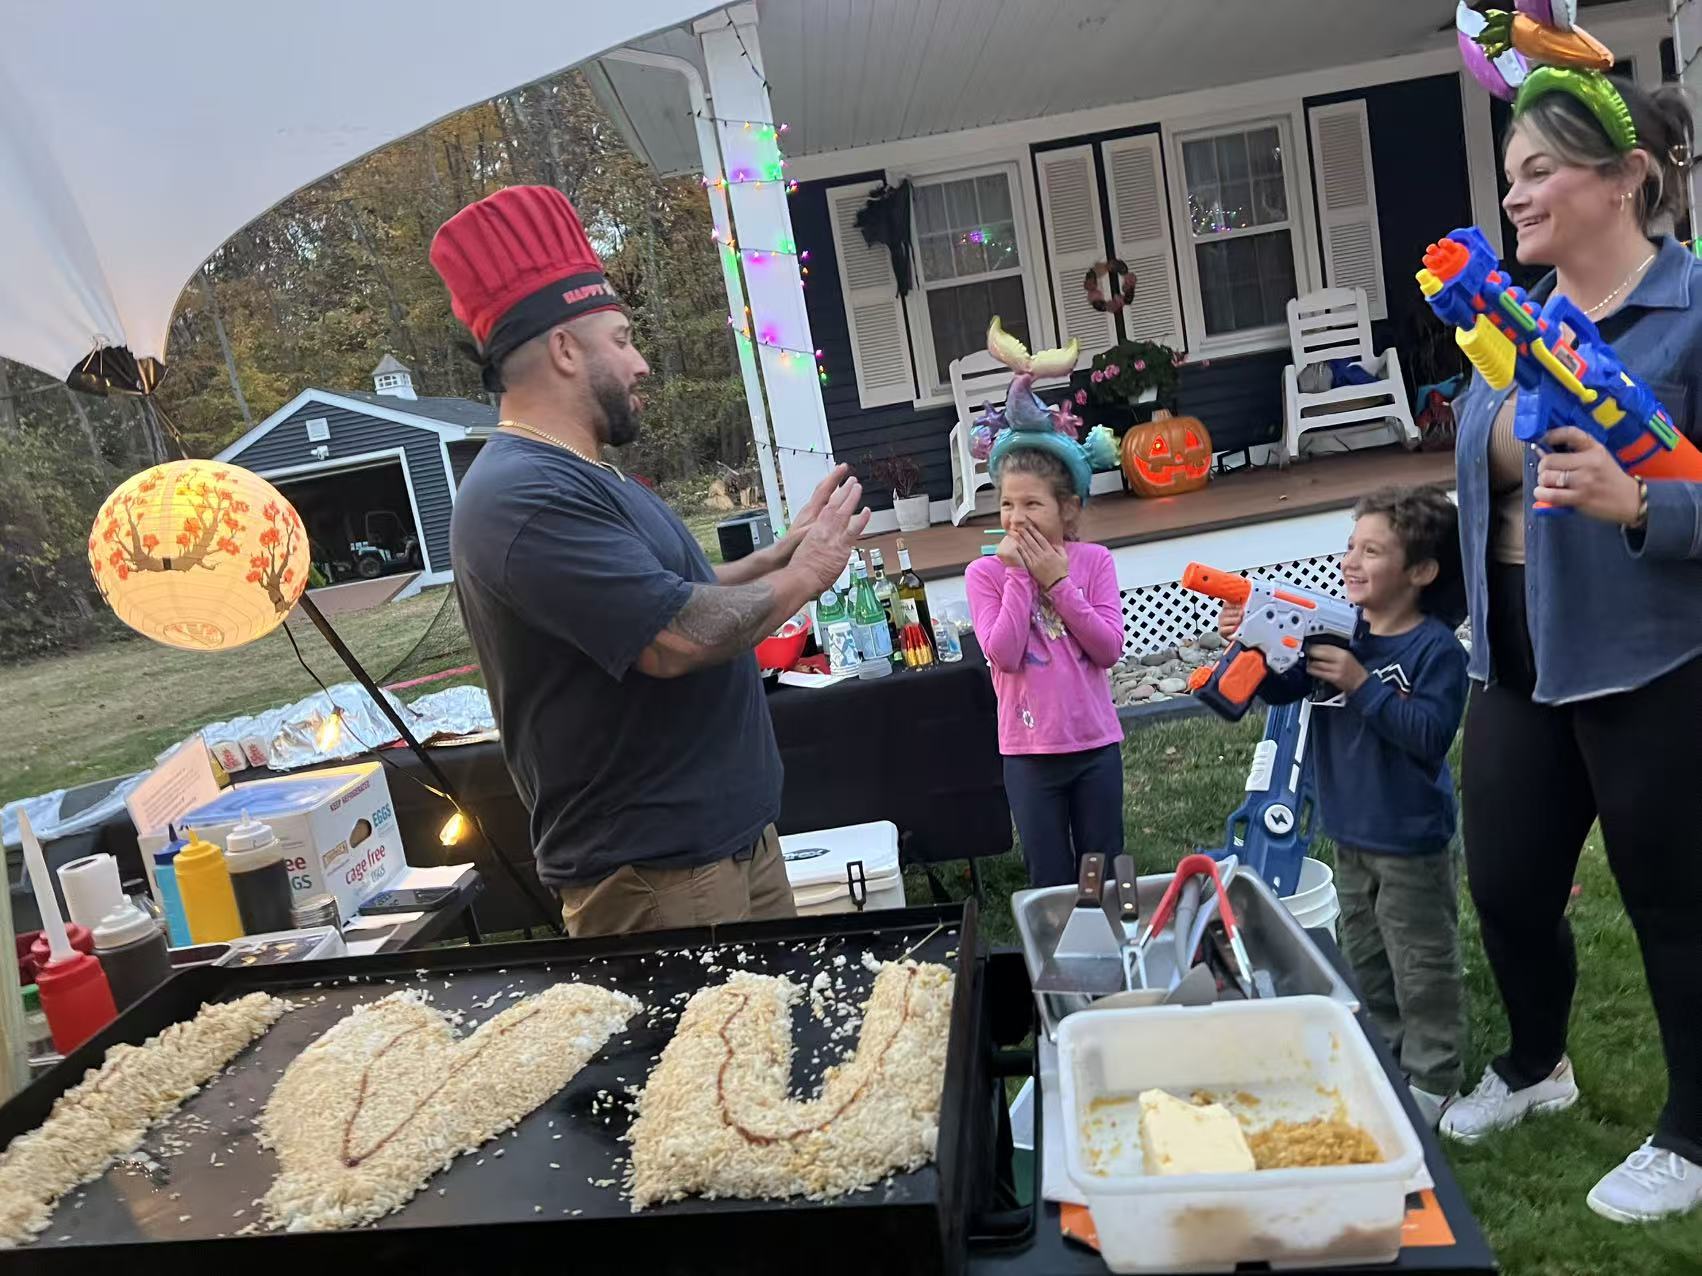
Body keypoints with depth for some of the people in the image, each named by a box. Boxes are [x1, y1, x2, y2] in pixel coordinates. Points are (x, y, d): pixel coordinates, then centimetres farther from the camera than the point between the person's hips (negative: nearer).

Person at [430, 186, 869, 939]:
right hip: (654, 873, -10)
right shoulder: (524, 495, -21)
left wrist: (785, 550, 10)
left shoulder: (580, 479, 13)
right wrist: (803, 576, -13)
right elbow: (678, 637, -29)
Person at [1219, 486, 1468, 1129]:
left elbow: (1430, 733, -26)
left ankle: (1432, 1082, 24)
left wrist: (1363, 685, -30)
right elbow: (1280, 688, 0)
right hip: (1350, 835, 7)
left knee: (1422, 967, 8)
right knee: (1365, 958, 22)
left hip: (1413, 841, -7)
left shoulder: (1437, 649, -18)